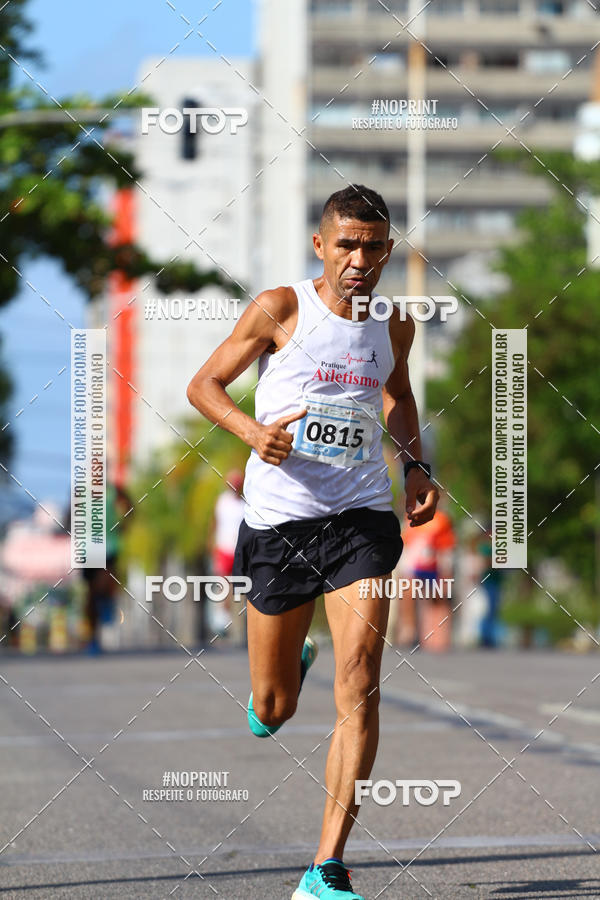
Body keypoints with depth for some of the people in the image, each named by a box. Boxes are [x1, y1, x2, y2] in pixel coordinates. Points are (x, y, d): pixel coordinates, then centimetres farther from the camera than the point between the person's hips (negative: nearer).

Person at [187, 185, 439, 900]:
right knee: (273, 711, 9)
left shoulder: (395, 324, 7)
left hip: (361, 518, 2)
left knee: (359, 689, -16)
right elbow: (203, 385, 0)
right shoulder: (280, 310, -5)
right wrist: (253, 430, -19)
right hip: (279, 519, -2)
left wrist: (416, 469, 11)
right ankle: (286, 670, 49)